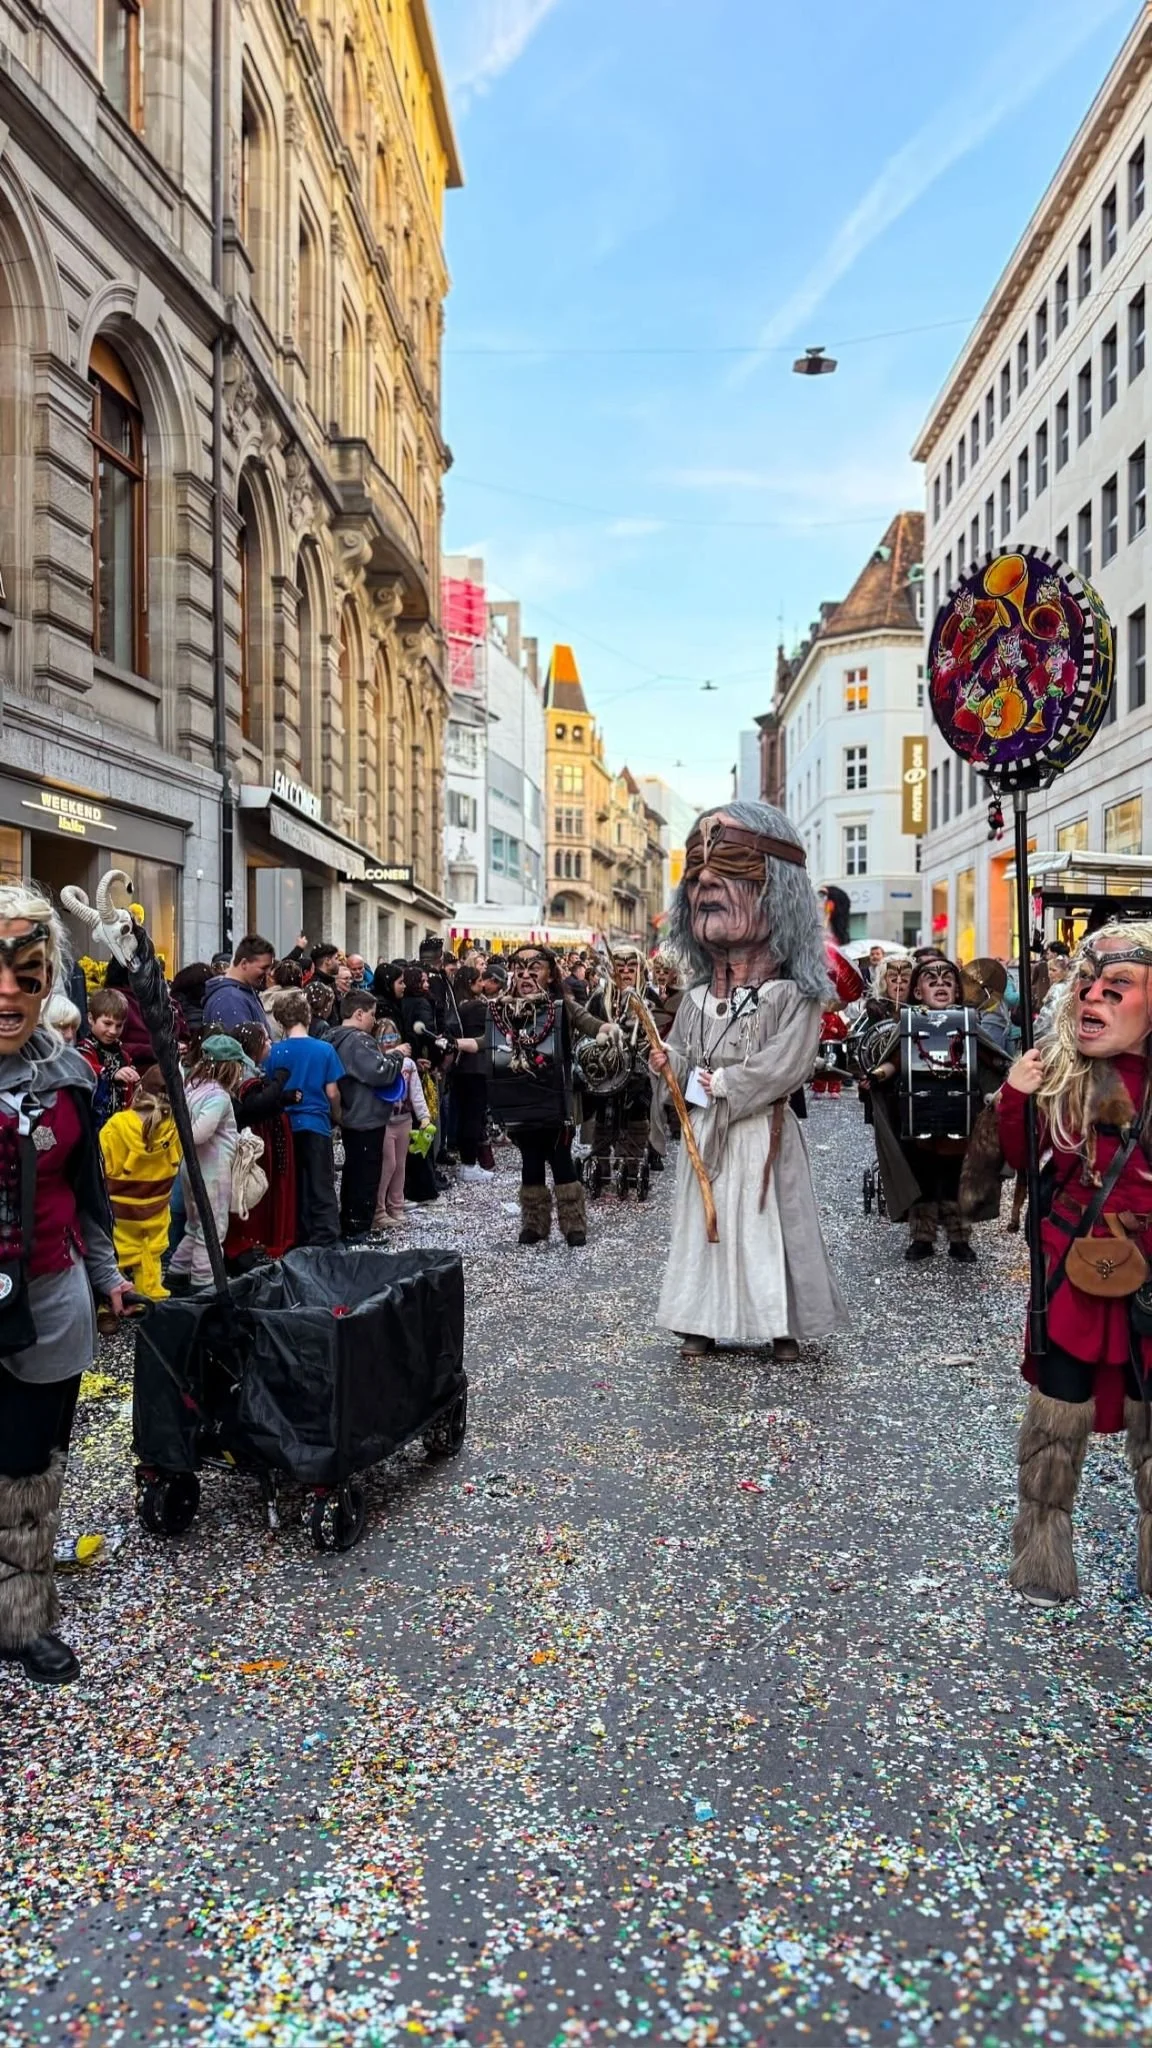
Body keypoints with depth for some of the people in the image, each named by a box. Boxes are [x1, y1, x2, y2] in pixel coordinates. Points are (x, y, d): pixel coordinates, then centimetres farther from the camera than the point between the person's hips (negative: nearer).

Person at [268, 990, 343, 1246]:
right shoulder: (324, 1049, -8)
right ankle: (326, 1241, 0)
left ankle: (299, 1240, 20)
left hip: (286, 1125, 2)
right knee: (322, 1188, 3)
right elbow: (332, 1092, -4)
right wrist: (335, 1114, 13)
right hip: (317, 1123, -2)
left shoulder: (276, 1052, -5)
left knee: (294, 1188, 13)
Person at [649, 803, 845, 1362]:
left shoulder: (792, 996, -7)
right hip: (704, 1128, 5)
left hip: (761, 1132, -5)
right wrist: (668, 1061, -9)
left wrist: (726, 1083, -18)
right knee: (704, 1220, 8)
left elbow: (787, 1062, -18)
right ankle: (703, 1322, 17)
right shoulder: (698, 997, 11)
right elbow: (680, 1049, 15)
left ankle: (782, 1323, 14)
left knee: (767, 1223, 1)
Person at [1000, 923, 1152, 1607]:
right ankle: (1044, 1550, 26)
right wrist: (1014, 1099, -12)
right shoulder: (1063, 1072, -7)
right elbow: (1024, 1160, 3)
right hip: (1076, 1269, -1)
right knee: (1059, 1411, 7)